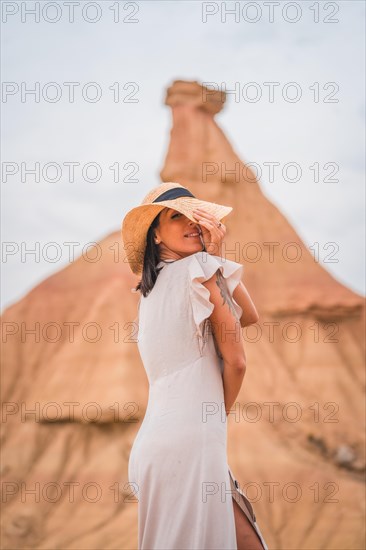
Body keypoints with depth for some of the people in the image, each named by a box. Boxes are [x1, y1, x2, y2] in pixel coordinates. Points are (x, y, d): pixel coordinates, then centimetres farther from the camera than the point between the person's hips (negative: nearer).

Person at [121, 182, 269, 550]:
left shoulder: (150, 290, 20)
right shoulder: (199, 268, -3)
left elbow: (248, 317, 18)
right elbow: (235, 359, -3)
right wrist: (219, 414, 12)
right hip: (192, 438, -9)